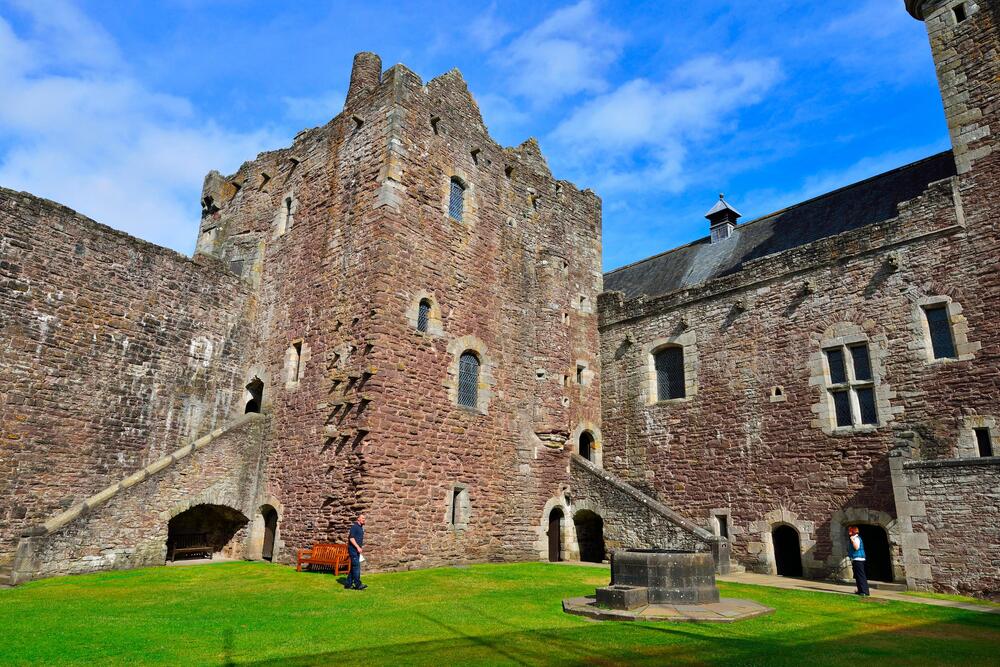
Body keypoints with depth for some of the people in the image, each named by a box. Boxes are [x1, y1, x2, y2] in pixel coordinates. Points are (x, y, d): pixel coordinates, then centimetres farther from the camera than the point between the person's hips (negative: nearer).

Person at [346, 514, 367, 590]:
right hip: (353, 549, -9)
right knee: (356, 566, -10)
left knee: (353, 567, 11)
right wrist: (358, 547, -23)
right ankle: (358, 585, -9)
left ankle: (348, 584, 16)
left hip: (357, 549, 9)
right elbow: (351, 538, -19)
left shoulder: (361, 527, 17)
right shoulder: (354, 526, -11)